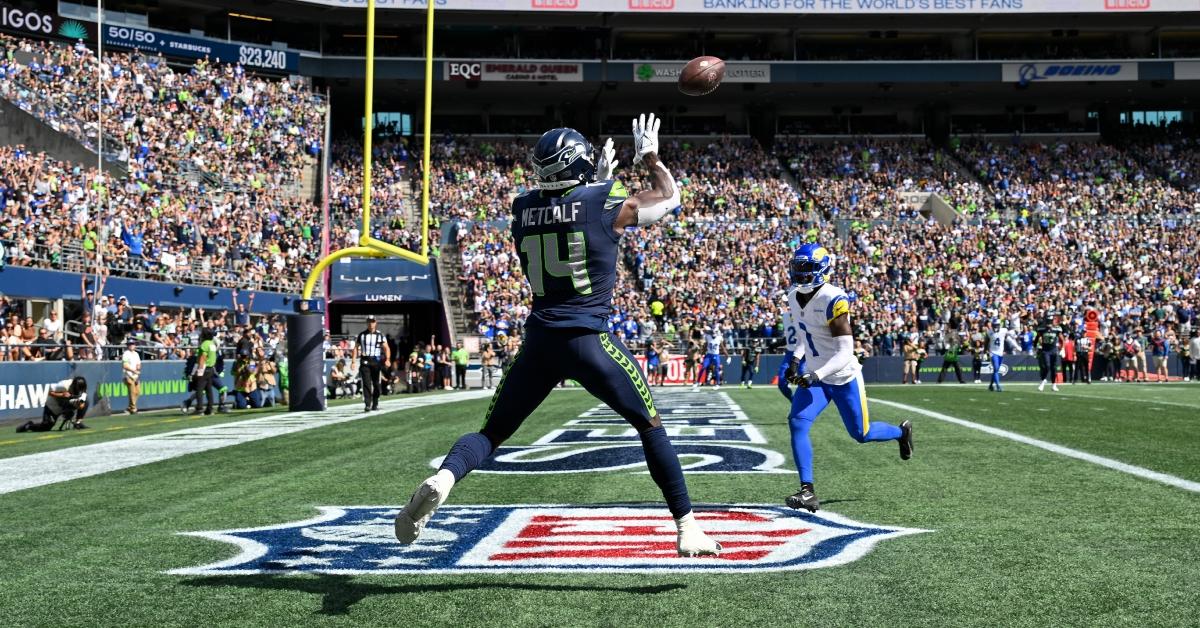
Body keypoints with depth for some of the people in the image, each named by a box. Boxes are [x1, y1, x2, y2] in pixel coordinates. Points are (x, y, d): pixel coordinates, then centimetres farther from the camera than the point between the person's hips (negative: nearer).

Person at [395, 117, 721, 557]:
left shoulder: (523, 209, 7)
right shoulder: (607, 203, -5)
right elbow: (669, 198, 13)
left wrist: (597, 181, 35)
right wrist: (650, 155, 27)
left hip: (539, 340, 3)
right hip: (588, 340, -3)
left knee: (493, 432, 13)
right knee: (650, 425, 13)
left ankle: (443, 477, -18)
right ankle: (686, 529, 12)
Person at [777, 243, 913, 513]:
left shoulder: (833, 301, -24)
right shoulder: (794, 297, 0)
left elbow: (845, 352, -25)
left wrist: (815, 375, -33)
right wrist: (795, 359, 4)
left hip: (844, 378, -6)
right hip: (815, 376, 6)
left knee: (862, 434, 9)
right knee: (797, 423, -15)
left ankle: (901, 432, 43)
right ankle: (807, 492, -13)